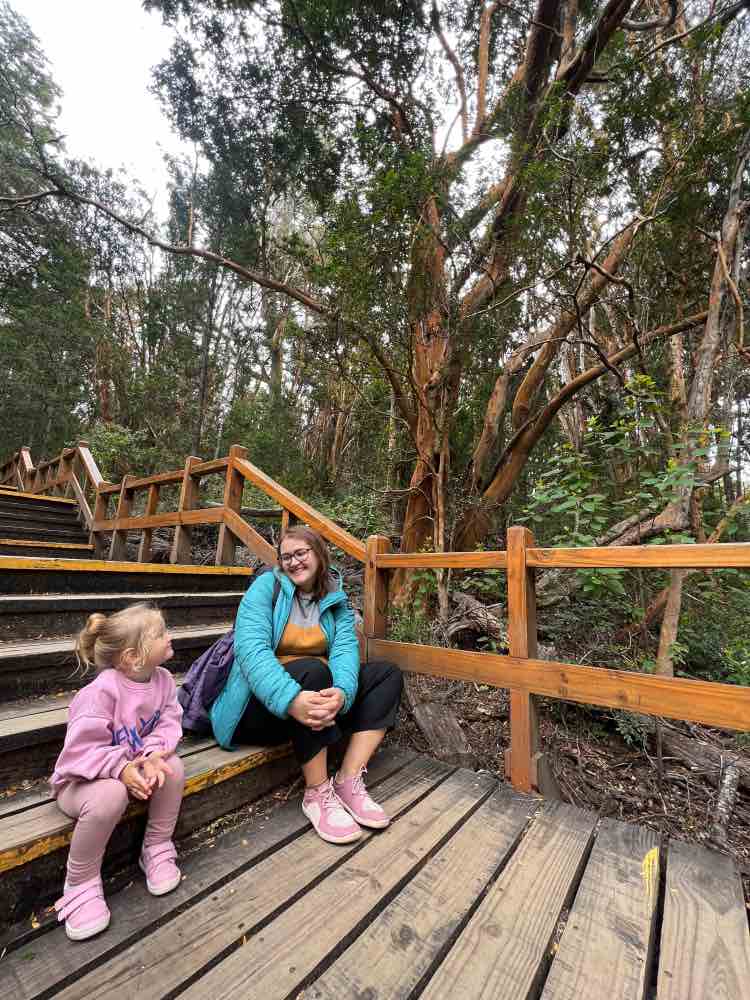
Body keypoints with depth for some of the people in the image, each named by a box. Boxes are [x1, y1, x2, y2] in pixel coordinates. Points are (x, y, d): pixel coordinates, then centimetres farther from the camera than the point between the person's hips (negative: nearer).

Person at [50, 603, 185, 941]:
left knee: (173, 767, -21)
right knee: (110, 795, -36)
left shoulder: (163, 679, -12)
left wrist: (152, 755, -27)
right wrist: (120, 769, -35)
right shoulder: (102, 691, -31)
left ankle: (157, 848, 4)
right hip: (81, 780, -5)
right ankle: (80, 883, -7)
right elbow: (81, 750, -29)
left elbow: (168, 724, -10)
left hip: (132, 764, 5)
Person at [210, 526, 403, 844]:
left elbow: (345, 648, -13)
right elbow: (250, 647, -24)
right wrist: (290, 699, -40)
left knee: (387, 673, -8)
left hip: (316, 688, 5)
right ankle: (317, 793, -19)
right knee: (311, 670, -34)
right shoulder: (267, 586, -9)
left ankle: (348, 780, -12)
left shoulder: (337, 598, 3)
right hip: (267, 700, -4)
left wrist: (342, 692, -36)